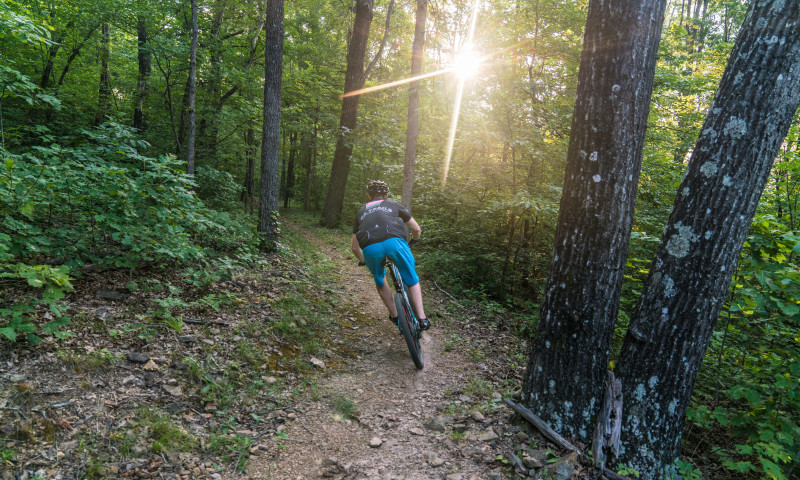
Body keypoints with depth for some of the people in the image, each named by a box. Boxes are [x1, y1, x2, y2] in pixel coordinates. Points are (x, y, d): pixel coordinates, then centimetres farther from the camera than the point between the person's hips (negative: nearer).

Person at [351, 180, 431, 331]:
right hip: (394, 241, -1)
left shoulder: (362, 211, 34)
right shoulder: (393, 204, 30)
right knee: (412, 279, 18)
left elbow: (355, 247, 34)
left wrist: (363, 261, 53)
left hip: (370, 248, 2)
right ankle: (422, 319, 11)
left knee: (379, 281, 30)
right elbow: (417, 229, 29)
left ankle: (394, 315, 35)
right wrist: (413, 242, 51)